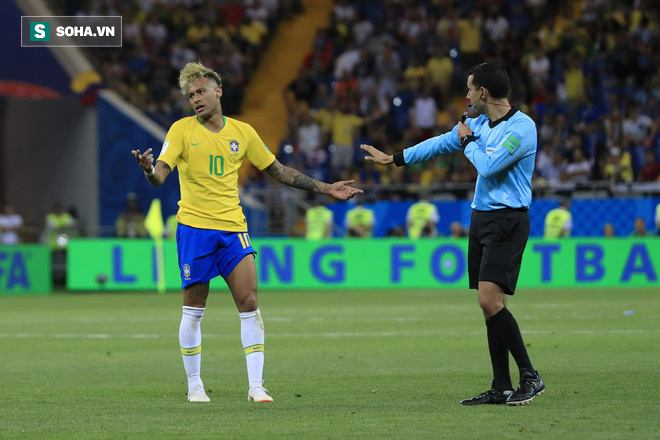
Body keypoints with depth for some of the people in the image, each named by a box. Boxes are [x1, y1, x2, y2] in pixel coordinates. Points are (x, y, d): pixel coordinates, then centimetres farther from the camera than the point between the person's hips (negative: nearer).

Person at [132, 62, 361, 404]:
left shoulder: (242, 132, 8)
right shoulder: (182, 130, -1)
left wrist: (325, 189, 15)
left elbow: (277, 171, 18)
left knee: (249, 304, -6)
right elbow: (159, 176, -11)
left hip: (233, 228, 3)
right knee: (193, 310, 1)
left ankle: (255, 385, -3)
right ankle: (194, 385, 14)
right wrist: (148, 170, -36)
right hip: (194, 227, -2)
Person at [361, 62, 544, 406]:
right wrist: (393, 159, 33)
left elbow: (488, 165, -21)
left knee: (490, 298, -19)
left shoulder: (522, 127, -14)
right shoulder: (479, 123, 13)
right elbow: (441, 143, 26)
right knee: (489, 304, 5)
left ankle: (530, 377, -11)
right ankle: (501, 388, 8)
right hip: (481, 218, 8)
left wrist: (467, 141, -3)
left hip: (507, 220, -8)